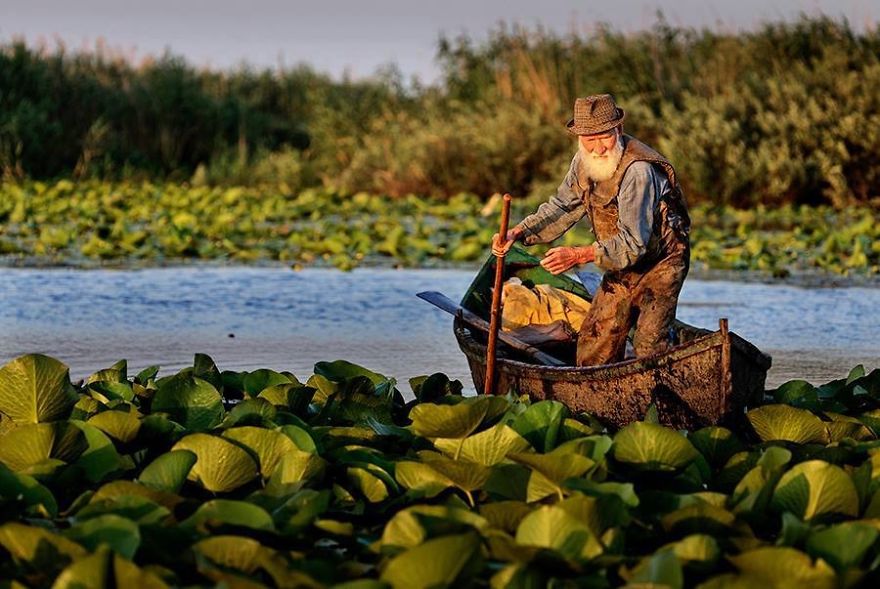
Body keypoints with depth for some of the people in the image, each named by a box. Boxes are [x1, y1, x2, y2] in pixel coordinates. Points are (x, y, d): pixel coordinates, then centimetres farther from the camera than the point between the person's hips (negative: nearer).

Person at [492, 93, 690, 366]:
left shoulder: (637, 171, -30)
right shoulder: (584, 161, -5)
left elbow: (633, 242, -31)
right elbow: (562, 208, 6)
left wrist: (579, 256, -38)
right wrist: (518, 233, -8)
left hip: (660, 263, -8)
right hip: (622, 265, 8)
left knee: (649, 346, -19)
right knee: (593, 345, 8)